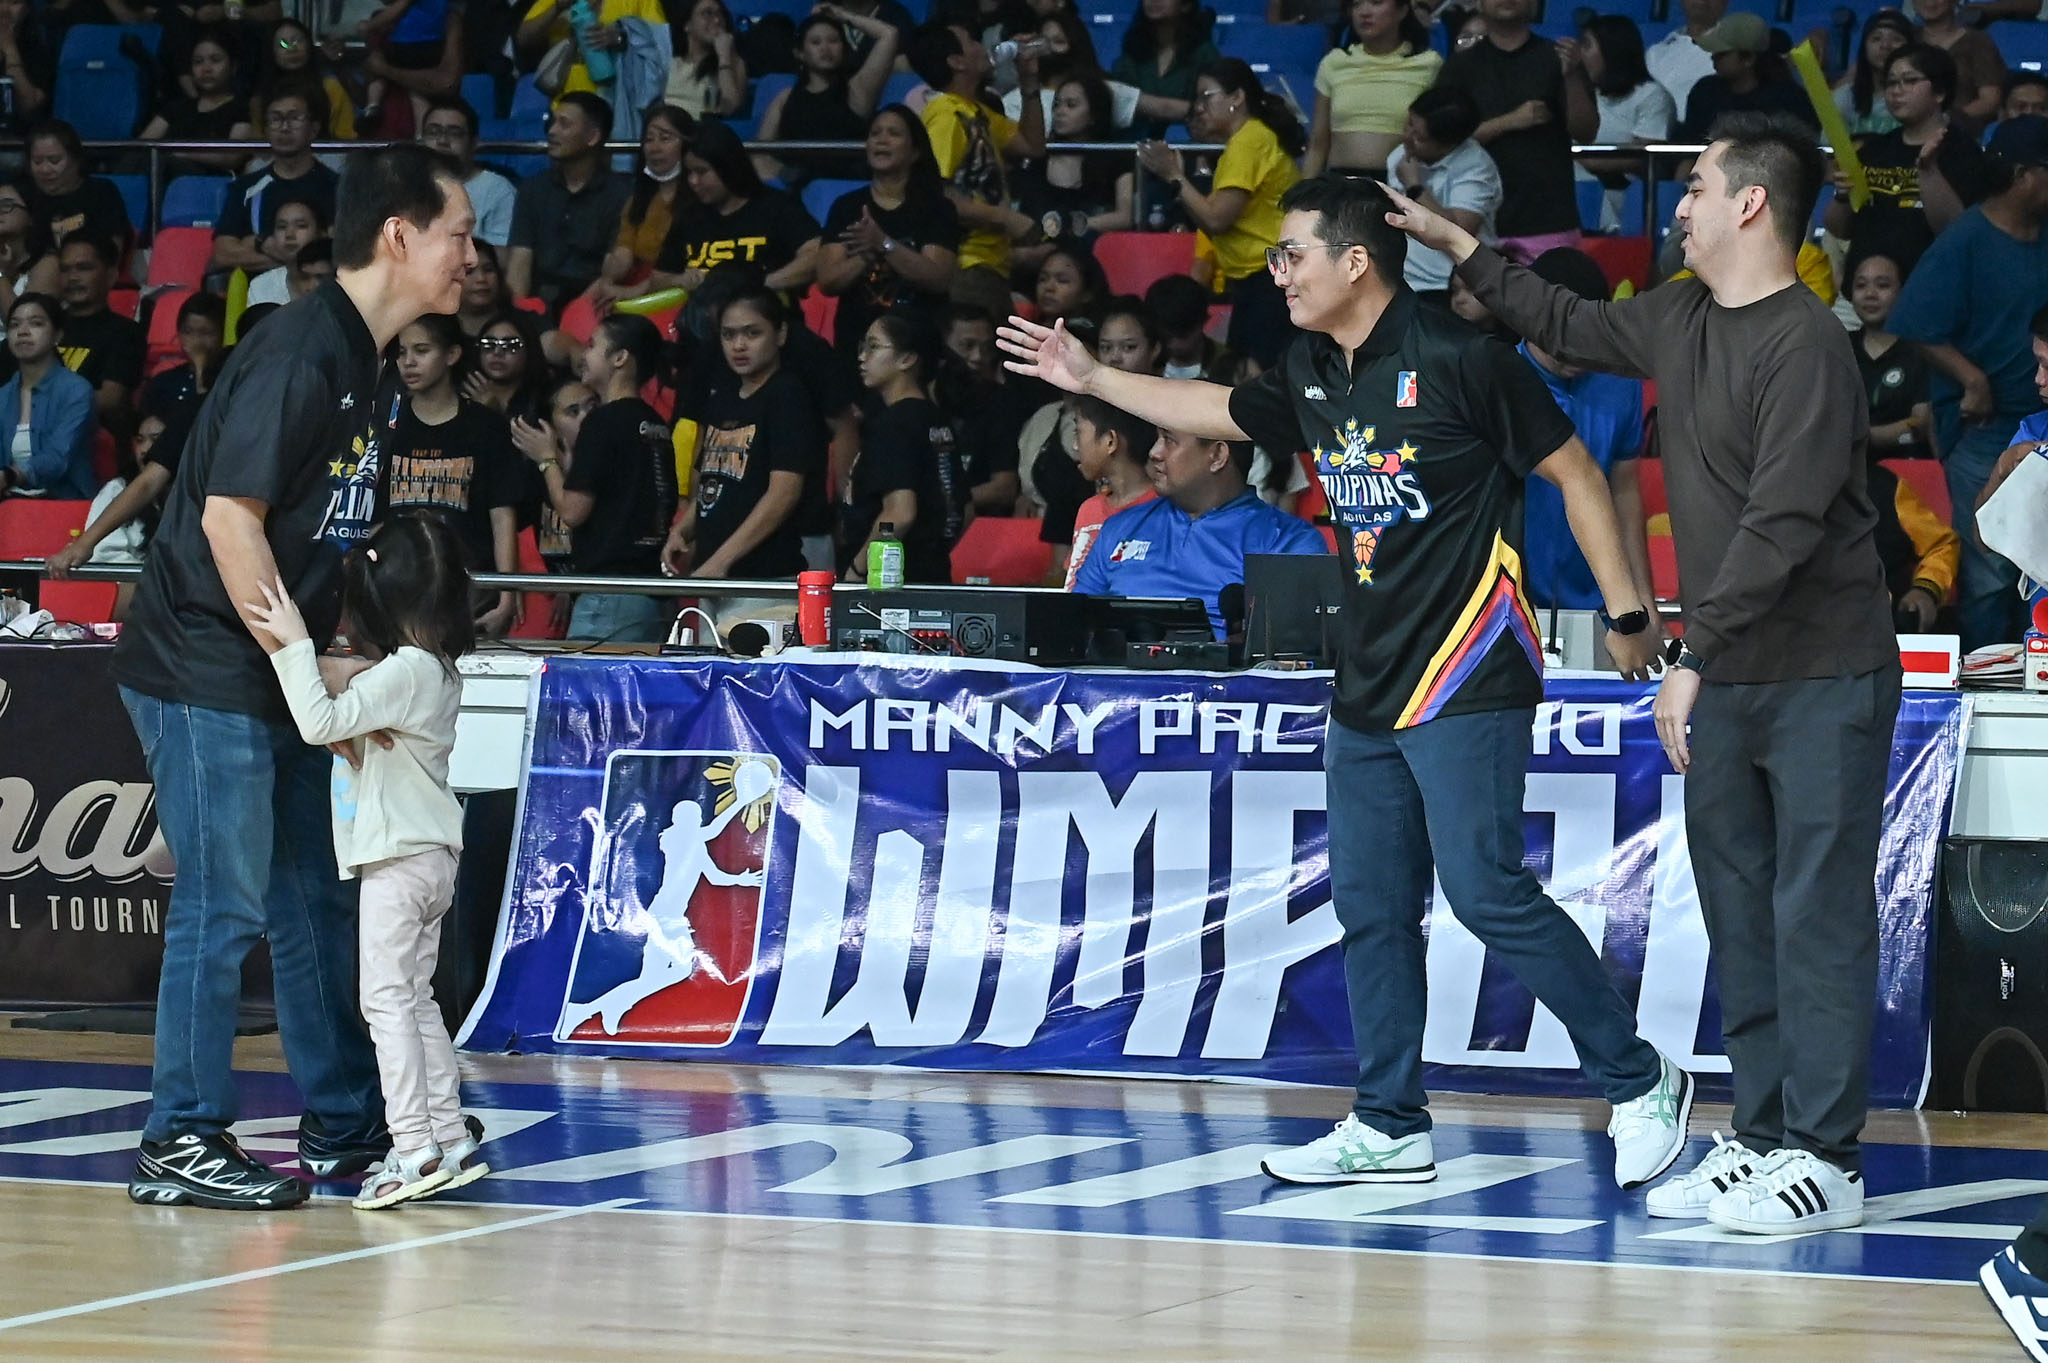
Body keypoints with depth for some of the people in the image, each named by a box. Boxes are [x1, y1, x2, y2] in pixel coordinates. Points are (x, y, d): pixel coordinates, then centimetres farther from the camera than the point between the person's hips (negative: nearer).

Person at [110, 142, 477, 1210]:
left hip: (277, 679, 10)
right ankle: (180, 1143, 0)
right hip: (206, 672, -10)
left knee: (315, 901, 13)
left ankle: (343, 1125, 20)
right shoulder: (298, 353, -18)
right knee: (222, 907, -7)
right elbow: (229, 518, -21)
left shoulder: (356, 358, 12)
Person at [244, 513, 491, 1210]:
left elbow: (320, 722, -25)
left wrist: (294, 644, -22)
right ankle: (450, 1140, 15)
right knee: (416, 1000, 14)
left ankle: (414, 1148, -14)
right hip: (429, 856, 10)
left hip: (400, 859, -10)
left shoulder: (404, 673, -19)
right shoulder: (436, 670, 10)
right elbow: (347, 717, 19)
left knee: (387, 998, -9)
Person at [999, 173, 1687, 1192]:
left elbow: (1575, 473, -7)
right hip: (1368, 684, 8)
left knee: (1487, 889, -14)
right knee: (1369, 904, 7)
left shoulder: (1454, 360, -12)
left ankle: (1640, 1082, -3)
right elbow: (1221, 412, 32)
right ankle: (1390, 1127, 14)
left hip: (1464, 676, -8)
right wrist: (1092, 379, 32)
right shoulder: (1312, 374, 11)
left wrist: (1626, 612, -7)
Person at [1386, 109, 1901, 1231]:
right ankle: (1761, 1134, 16)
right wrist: (1458, 248, 31)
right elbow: (1572, 329, 31)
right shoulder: (1679, 320, 10)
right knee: (1739, 915, 10)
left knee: (1817, 915, -5)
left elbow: (1781, 525, -22)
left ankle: (1825, 1158, -3)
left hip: (1822, 678, -8)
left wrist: (1692, 654, -23)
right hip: (1724, 679, 8)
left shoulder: (1806, 346, -17)